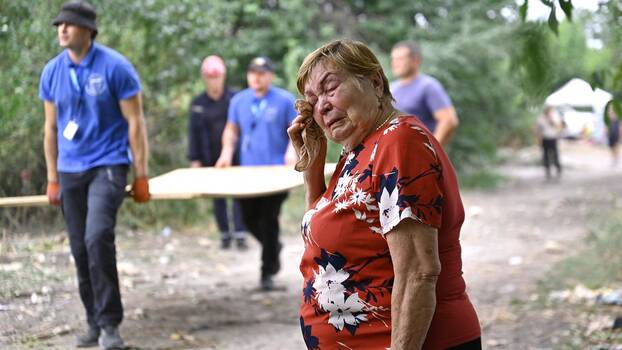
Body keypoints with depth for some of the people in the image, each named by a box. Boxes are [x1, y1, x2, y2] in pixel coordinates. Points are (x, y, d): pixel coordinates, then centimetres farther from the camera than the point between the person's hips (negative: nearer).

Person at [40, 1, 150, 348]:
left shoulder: (115, 66, -9)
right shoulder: (52, 72, 5)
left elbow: (135, 122, -6)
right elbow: (51, 128, 13)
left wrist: (141, 176, -8)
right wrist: (52, 179, 12)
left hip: (107, 166, -5)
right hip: (70, 170, 5)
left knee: (98, 237, -22)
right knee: (81, 249, 8)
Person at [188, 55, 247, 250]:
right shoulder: (198, 104, 4)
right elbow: (194, 132, 5)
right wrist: (195, 159, 1)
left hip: (235, 156, -2)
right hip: (211, 159, 2)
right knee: (217, 197, 7)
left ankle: (240, 234, -6)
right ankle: (225, 234, 14)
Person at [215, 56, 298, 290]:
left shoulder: (284, 100, 1)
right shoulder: (238, 101, 11)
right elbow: (232, 129, 19)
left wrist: (292, 150, -15)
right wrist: (227, 152, 4)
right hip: (247, 171, 4)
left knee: (269, 219, -7)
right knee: (249, 218, 4)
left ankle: (268, 273, 1)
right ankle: (273, 246, 35)